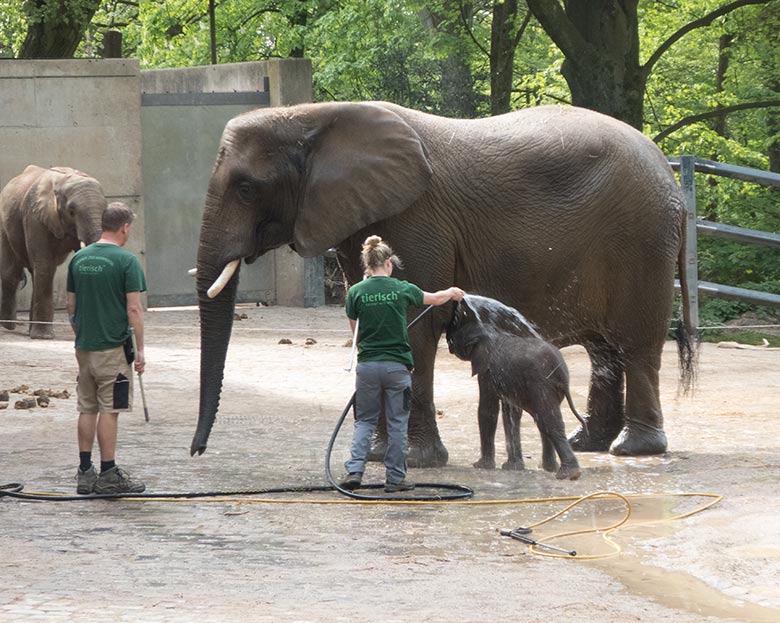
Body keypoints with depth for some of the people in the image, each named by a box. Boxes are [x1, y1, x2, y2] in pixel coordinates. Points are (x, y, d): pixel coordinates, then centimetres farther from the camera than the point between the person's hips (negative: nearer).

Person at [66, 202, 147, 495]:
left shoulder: (79, 259, 7)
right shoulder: (126, 261, -11)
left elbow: (71, 307, 12)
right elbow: (134, 309, -13)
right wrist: (140, 349, -8)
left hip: (84, 347, 6)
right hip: (113, 347, -6)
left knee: (87, 409, 11)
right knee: (110, 410, -2)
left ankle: (85, 472, 12)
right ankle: (108, 475, 0)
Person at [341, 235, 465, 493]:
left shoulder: (356, 292, -3)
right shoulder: (401, 289, -4)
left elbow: (355, 330, 5)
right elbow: (434, 298, 15)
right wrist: (452, 292, 37)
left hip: (367, 365, 1)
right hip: (397, 365, -1)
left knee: (365, 420, 12)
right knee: (397, 423, 8)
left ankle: (354, 471, -3)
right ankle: (395, 478, 12)